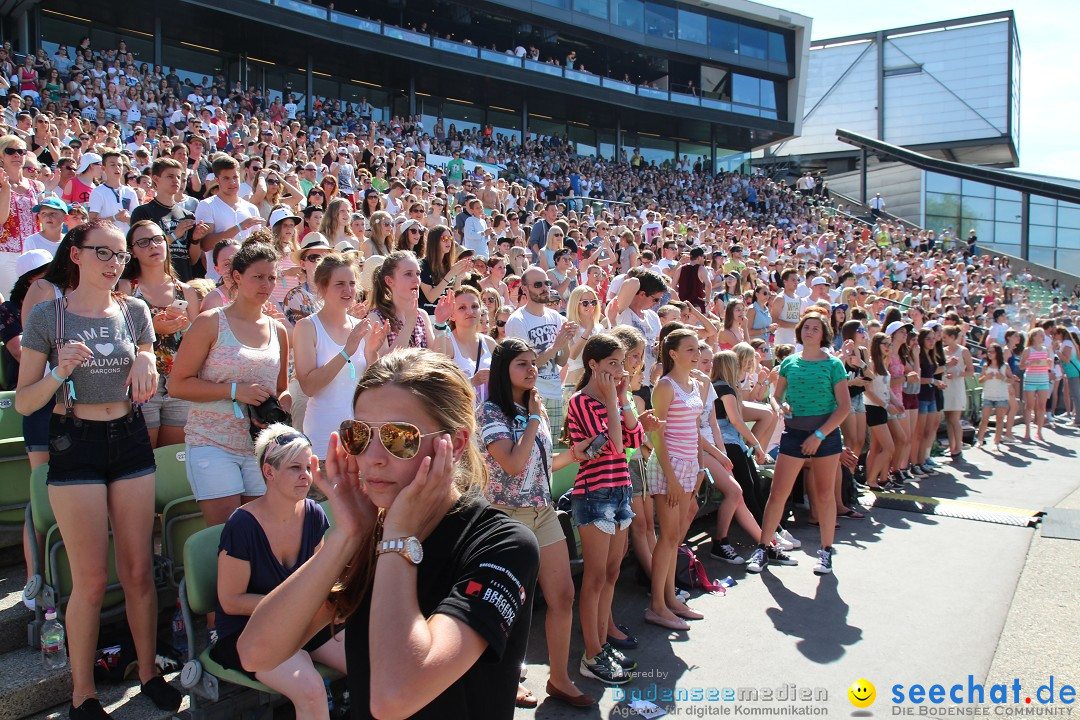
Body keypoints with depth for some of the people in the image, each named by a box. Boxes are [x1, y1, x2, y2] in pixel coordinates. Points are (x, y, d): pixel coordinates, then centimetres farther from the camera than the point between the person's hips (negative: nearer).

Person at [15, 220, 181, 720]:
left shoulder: (134, 312, 5)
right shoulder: (48, 315, -3)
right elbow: (23, 403, -2)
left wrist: (146, 360, -9)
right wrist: (60, 372, -19)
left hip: (130, 440, 3)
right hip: (75, 445, -3)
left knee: (138, 569, 8)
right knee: (91, 578, 0)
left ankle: (149, 671, 24)